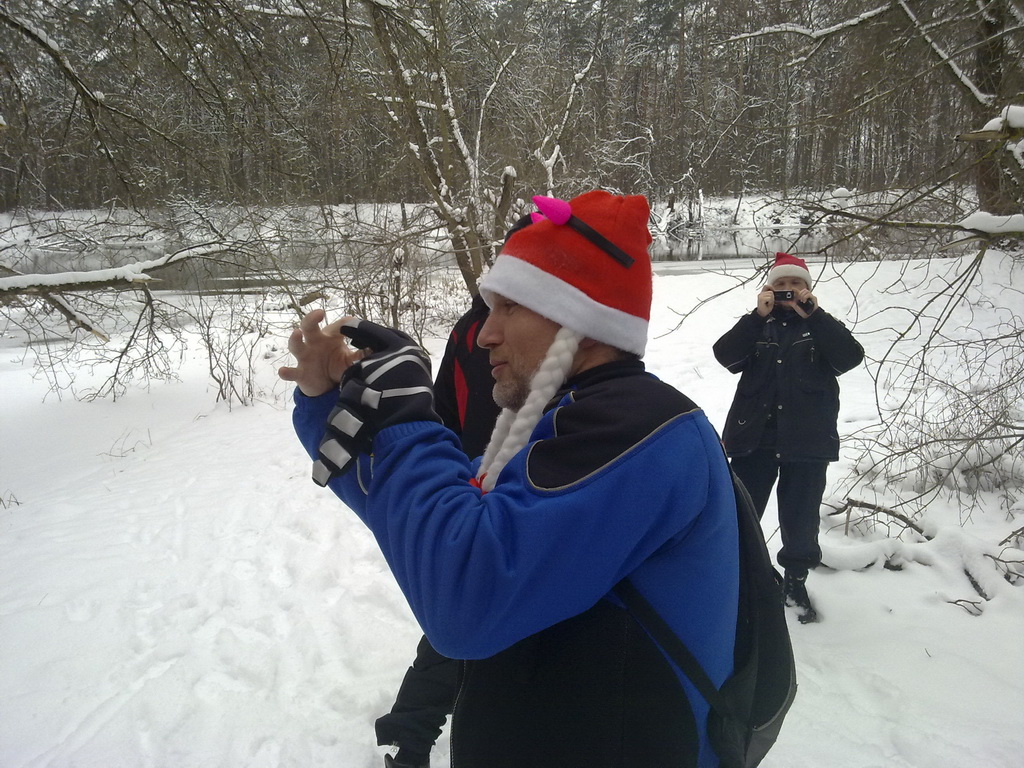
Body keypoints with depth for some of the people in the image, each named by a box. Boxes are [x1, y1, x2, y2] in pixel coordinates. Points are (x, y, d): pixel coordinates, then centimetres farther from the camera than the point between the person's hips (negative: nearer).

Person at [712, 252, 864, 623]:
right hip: (755, 435, 1)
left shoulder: (823, 326, 11)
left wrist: (813, 314, -14)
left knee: (800, 516, 8)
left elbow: (850, 356, -9)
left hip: (807, 439, 0)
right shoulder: (757, 326, 11)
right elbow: (726, 355, -7)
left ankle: (796, 581, 27)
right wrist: (759, 315, -13)